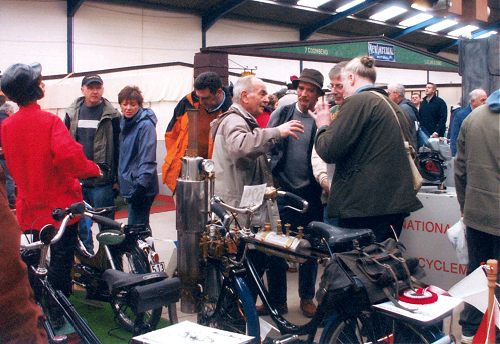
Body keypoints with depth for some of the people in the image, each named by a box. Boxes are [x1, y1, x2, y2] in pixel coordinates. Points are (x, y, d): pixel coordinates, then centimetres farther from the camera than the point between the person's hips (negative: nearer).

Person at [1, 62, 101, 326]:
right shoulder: (49, 121, -19)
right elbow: (69, 154, -33)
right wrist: (92, 169, -18)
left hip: (29, 209, 6)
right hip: (60, 205, -5)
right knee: (60, 263, 8)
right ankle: (57, 315, 15)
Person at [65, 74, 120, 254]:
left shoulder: (111, 115, -2)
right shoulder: (73, 113, 10)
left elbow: (118, 148, -2)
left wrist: (118, 178, -5)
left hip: (102, 180, -4)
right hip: (77, 179, 4)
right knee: (81, 224, 12)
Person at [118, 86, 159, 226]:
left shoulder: (146, 125, -13)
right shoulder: (125, 123, 14)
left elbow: (147, 159, -19)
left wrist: (141, 186, -23)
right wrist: (119, 181, 22)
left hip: (141, 188, -9)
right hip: (129, 185, 9)